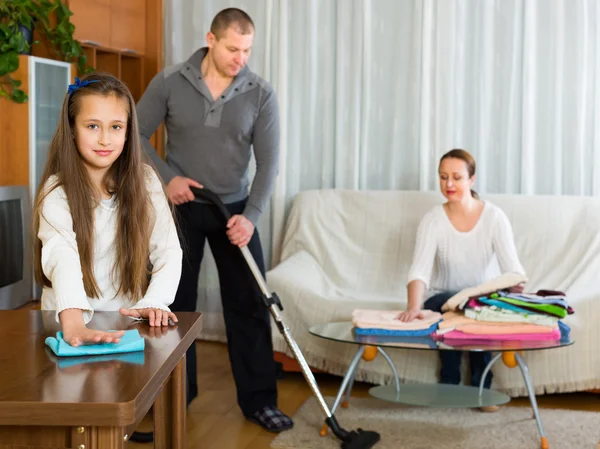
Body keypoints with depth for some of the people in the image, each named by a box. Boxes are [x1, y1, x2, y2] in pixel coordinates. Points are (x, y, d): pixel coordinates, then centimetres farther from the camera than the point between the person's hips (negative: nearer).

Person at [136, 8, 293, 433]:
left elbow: (269, 161, -10)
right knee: (175, 303, 6)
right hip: (180, 207, 0)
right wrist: (167, 176, -14)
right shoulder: (170, 82, -10)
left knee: (250, 303, 0)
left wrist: (251, 215, -21)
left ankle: (259, 400, 10)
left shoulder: (261, 93, -9)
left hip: (235, 208, 1)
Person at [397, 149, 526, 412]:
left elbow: (511, 264, -18)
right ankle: (449, 384, -17)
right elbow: (420, 268, -24)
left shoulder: (494, 217, -8)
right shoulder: (433, 220, -10)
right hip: (443, 299, 0)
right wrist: (414, 306, -44)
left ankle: (481, 387, -16)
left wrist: (517, 285, -43)